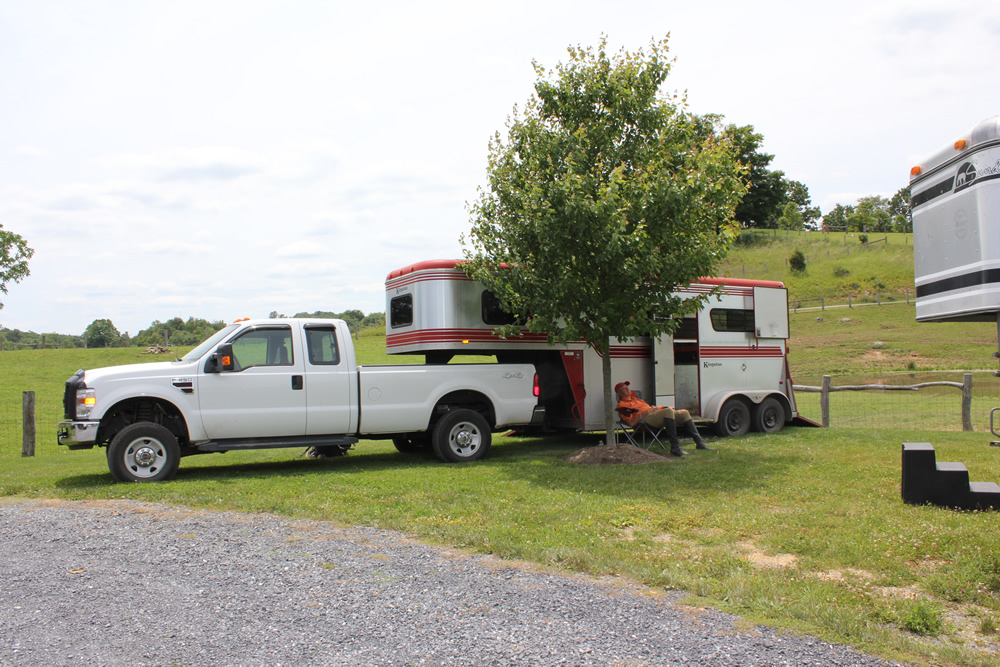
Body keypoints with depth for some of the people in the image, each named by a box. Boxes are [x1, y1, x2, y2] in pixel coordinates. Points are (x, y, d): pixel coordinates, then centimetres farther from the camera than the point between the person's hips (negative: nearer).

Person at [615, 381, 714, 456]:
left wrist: (654, 408, 8)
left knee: (684, 413, 2)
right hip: (646, 419, -10)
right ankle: (675, 447, -37)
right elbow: (631, 423, -12)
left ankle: (699, 443, 2)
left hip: (657, 416, 10)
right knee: (668, 410, -35)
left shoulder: (635, 399, 33)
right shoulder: (622, 405, 3)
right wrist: (646, 412, -14)